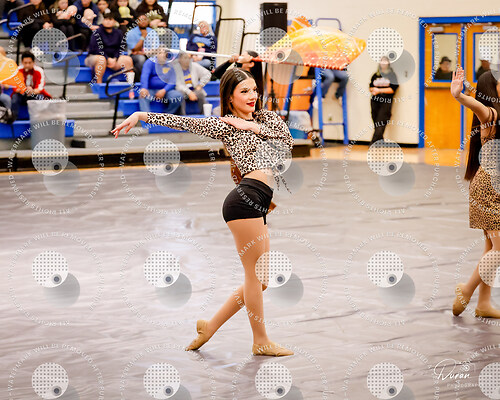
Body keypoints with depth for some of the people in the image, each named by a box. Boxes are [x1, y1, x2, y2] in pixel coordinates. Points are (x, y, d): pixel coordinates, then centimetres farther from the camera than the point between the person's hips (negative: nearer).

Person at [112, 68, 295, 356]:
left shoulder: (268, 118, 21)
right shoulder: (224, 125, 3)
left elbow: (289, 142, 8)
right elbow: (183, 122, -3)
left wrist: (255, 127, 0)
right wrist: (141, 115, -11)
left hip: (259, 205, 7)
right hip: (246, 199, -7)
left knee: (260, 279, 11)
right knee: (256, 276, -3)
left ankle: (211, 326, 20)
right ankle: (261, 342, 8)